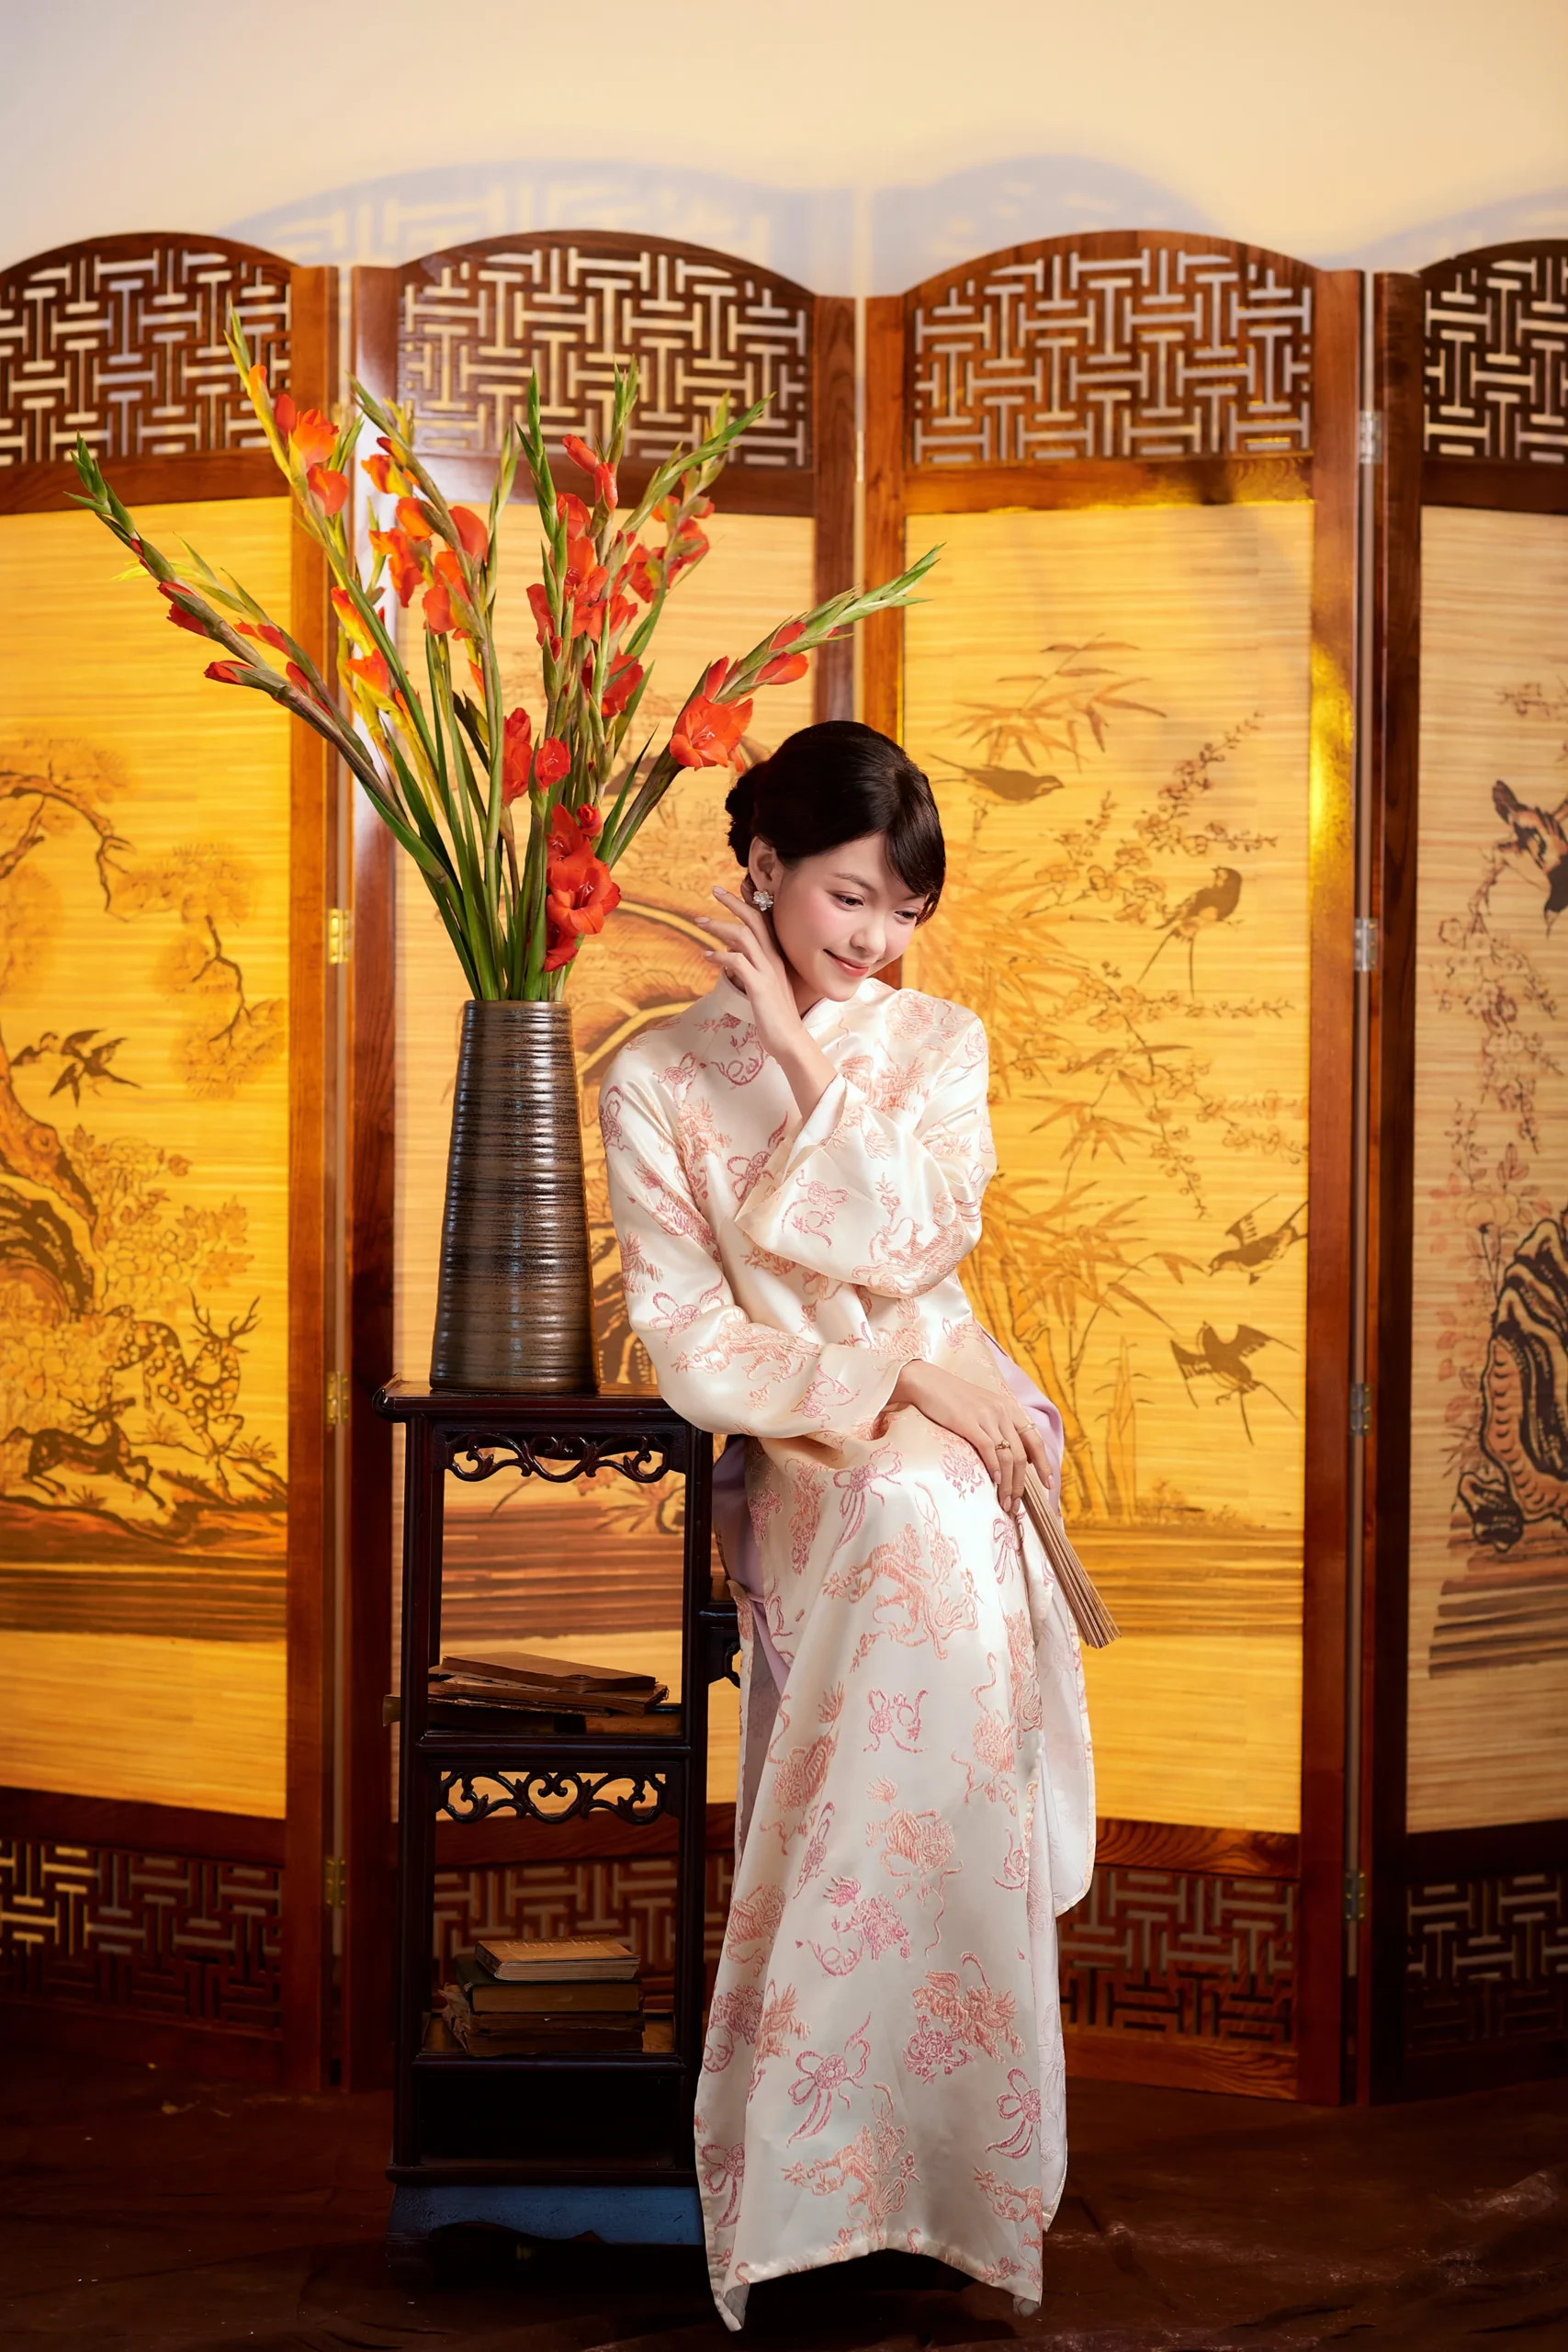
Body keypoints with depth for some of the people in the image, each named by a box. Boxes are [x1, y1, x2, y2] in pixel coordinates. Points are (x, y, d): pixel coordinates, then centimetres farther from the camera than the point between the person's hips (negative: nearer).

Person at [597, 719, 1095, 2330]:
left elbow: (910, 1241, -6)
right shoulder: (656, 1082, 4)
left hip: (945, 1445, 2)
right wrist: (896, 1372, -11)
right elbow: (695, 1354, -2)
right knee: (914, 1513, -32)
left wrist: (807, 1056, -7)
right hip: (801, 1462, -2)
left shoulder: (937, 1045, 11)